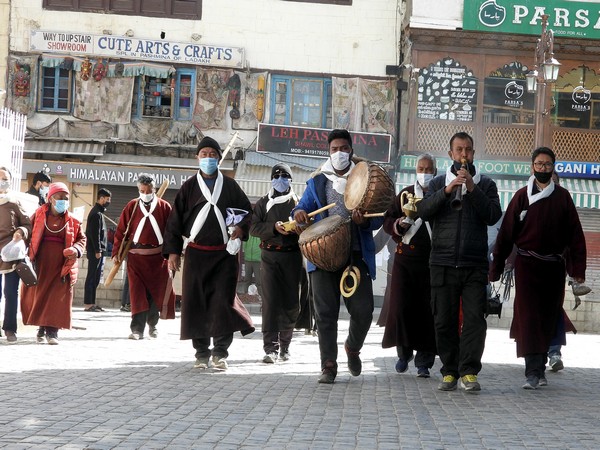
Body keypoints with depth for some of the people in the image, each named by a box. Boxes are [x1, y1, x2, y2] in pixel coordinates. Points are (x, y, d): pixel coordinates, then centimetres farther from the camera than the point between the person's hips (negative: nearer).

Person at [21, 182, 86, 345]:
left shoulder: (72, 221, 7)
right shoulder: (38, 216, 5)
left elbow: (81, 239, 10)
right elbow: (29, 235, 4)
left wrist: (76, 250, -11)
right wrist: (28, 255, -10)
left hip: (62, 265, 0)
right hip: (41, 263, 0)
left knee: (58, 296, -6)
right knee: (39, 294, 3)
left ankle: (52, 331, -5)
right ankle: (42, 327, 17)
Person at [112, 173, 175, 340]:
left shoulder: (164, 207, 3)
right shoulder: (131, 206, 3)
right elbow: (121, 231, 3)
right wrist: (117, 253, -4)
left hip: (158, 256, 1)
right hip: (136, 256, -1)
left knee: (157, 292, 8)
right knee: (137, 293, -4)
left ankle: (153, 324, 28)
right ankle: (137, 329, -3)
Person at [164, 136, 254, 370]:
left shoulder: (230, 186, 9)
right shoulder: (189, 187, 8)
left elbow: (248, 211, 15)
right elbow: (175, 220, 7)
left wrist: (241, 228, -6)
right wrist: (173, 250, 0)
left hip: (224, 254, 0)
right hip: (196, 254, 0)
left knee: (223, 302, -5)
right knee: (196, 303, 0)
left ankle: (220, 352, 3)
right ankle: (202, 352, 9)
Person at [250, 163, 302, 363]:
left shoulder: (298, 203, 11)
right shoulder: (263, 203, 11)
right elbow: (254, 228, 2)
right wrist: (274, 227, -15)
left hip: (292, 255, 1)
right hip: (269, 255, -1)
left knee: (291, 302, 3)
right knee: (270, 302, -9)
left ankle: (284, 345, 19)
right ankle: (271, 348, -12)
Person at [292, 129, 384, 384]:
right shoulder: (317, 182, 15)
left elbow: (379, 218, 7)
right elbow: (303, 208, 14)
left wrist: (365, 221, -16)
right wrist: (299, 215, -11)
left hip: (357, 255, -1)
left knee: (363, 311, -5)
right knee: (325, 312, -2)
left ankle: (353, 348, 24)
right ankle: (328, 365, 5)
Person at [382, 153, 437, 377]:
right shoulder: (405, 194, 11)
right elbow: (388, 221, 10)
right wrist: (400, 224, -10)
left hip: (433, 261, -1)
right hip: (406, 258, 1)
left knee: (428, 311, -1)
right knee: (401, 306, -4)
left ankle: (424, 361, 6)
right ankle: (404, 352, 15)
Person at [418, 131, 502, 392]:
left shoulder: (485, 184, 12)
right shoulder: (438, 183, 15)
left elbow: (493, 216, -3)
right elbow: (424, 211, -1)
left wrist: (473, 190, -12)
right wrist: (447, 190, -14)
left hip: (474, 264, -1)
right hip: (443, 263, 1)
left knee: (475, 318, -10)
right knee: (444, 320, 1)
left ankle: (469, 372, -8)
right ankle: (449, 372, 8)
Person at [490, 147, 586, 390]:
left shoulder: (562, 197, 5)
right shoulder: (522, 196, 2)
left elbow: (575, 234, 5)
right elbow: (506, 233, 2)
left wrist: (578, 268, -1)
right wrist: (496, 267, 0)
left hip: (554, 267, 2)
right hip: (527, 266, -2)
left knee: (548, 319, 9)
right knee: (528, 318, -9)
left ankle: (540, 367, 23)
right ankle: (533, 372, -12)